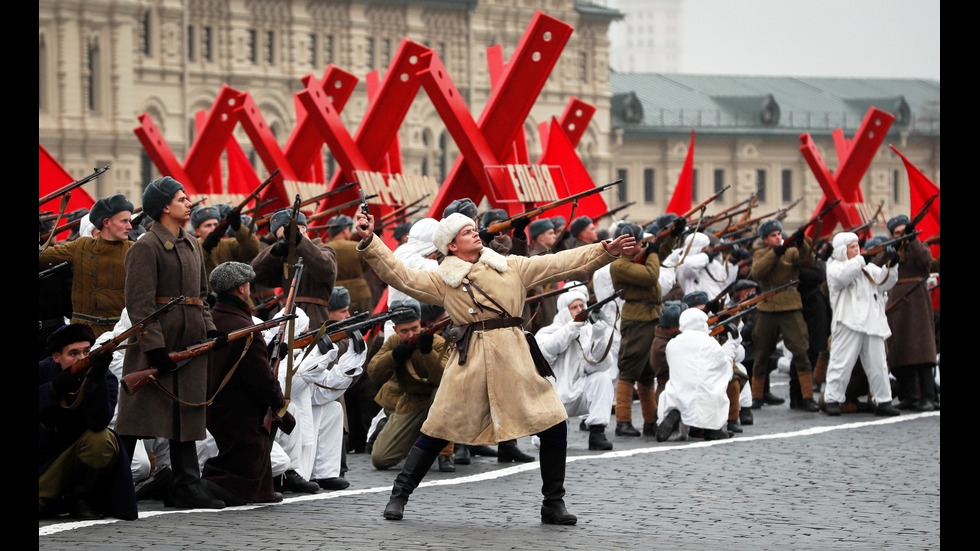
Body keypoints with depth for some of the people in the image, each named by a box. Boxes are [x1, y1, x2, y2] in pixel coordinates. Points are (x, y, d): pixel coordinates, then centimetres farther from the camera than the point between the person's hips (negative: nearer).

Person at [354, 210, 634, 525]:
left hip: (514, 358, 2)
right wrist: (369, 241, -6)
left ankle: (554, 504, 10)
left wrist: (606, 251, 8)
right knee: (439, 431, -2)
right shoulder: (443, 280, 10)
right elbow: (398, 274, 4)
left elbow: (565, 263, 14)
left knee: (554, 426, -4)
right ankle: (399, 496, 12)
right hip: (471, 360, -2)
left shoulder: (512, 267, 15)